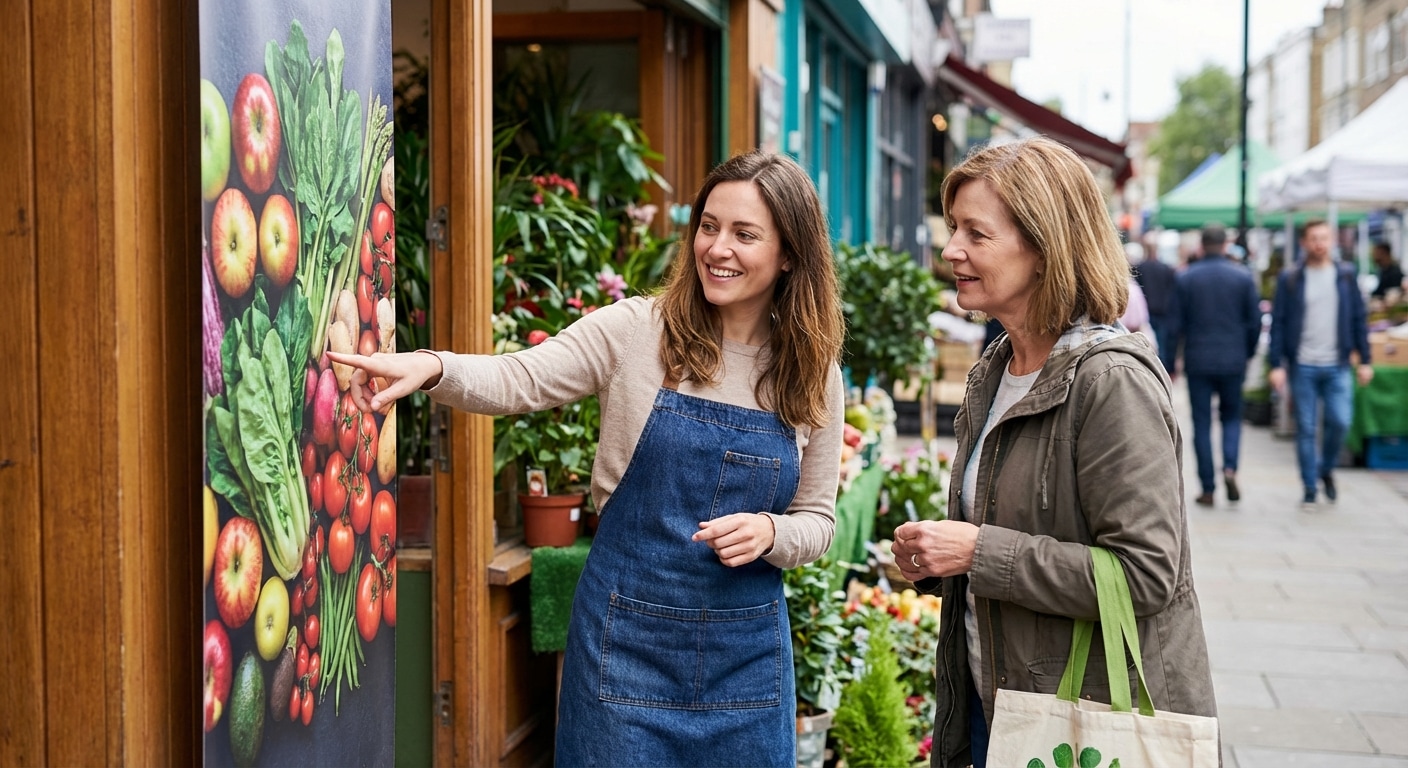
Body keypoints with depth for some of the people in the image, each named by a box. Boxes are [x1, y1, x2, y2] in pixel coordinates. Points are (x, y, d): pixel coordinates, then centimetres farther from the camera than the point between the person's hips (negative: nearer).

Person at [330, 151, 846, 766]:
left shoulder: (815, 377, 1)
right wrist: (430, 367, -33)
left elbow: (817, 522, 7)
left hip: (746, 651, 2)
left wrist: (769, 532, -14)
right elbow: (517, 381, -15)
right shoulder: (637, 330, -5)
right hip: (626, 639, -2)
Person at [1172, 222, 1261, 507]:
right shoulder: (1243, 277, -1)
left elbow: (1177, 323, -2)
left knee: (1202, 424, 5)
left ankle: (1207, 489, 4)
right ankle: (1230, 468, -9)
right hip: (1233, 361, 1)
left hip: (1197, 362, -1)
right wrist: (1247, 353, 16)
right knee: (1231, 417, 16)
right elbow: (1254, 321, 1)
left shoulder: (1186, 278, -3)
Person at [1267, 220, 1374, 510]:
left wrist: (1365, 360, 4)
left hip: (1337, 366, 1)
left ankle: (1326, 469, 20)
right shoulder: (1289, 279, 1)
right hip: (1302, 366, -1)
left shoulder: (1345, 276, 7)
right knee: (1306, 429, 2)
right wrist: (1276, 364, -8)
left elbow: (1359, 319, 9)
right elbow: (1277, 322, -1)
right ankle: (1310, 490, 12)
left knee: (1340, 421, -8)